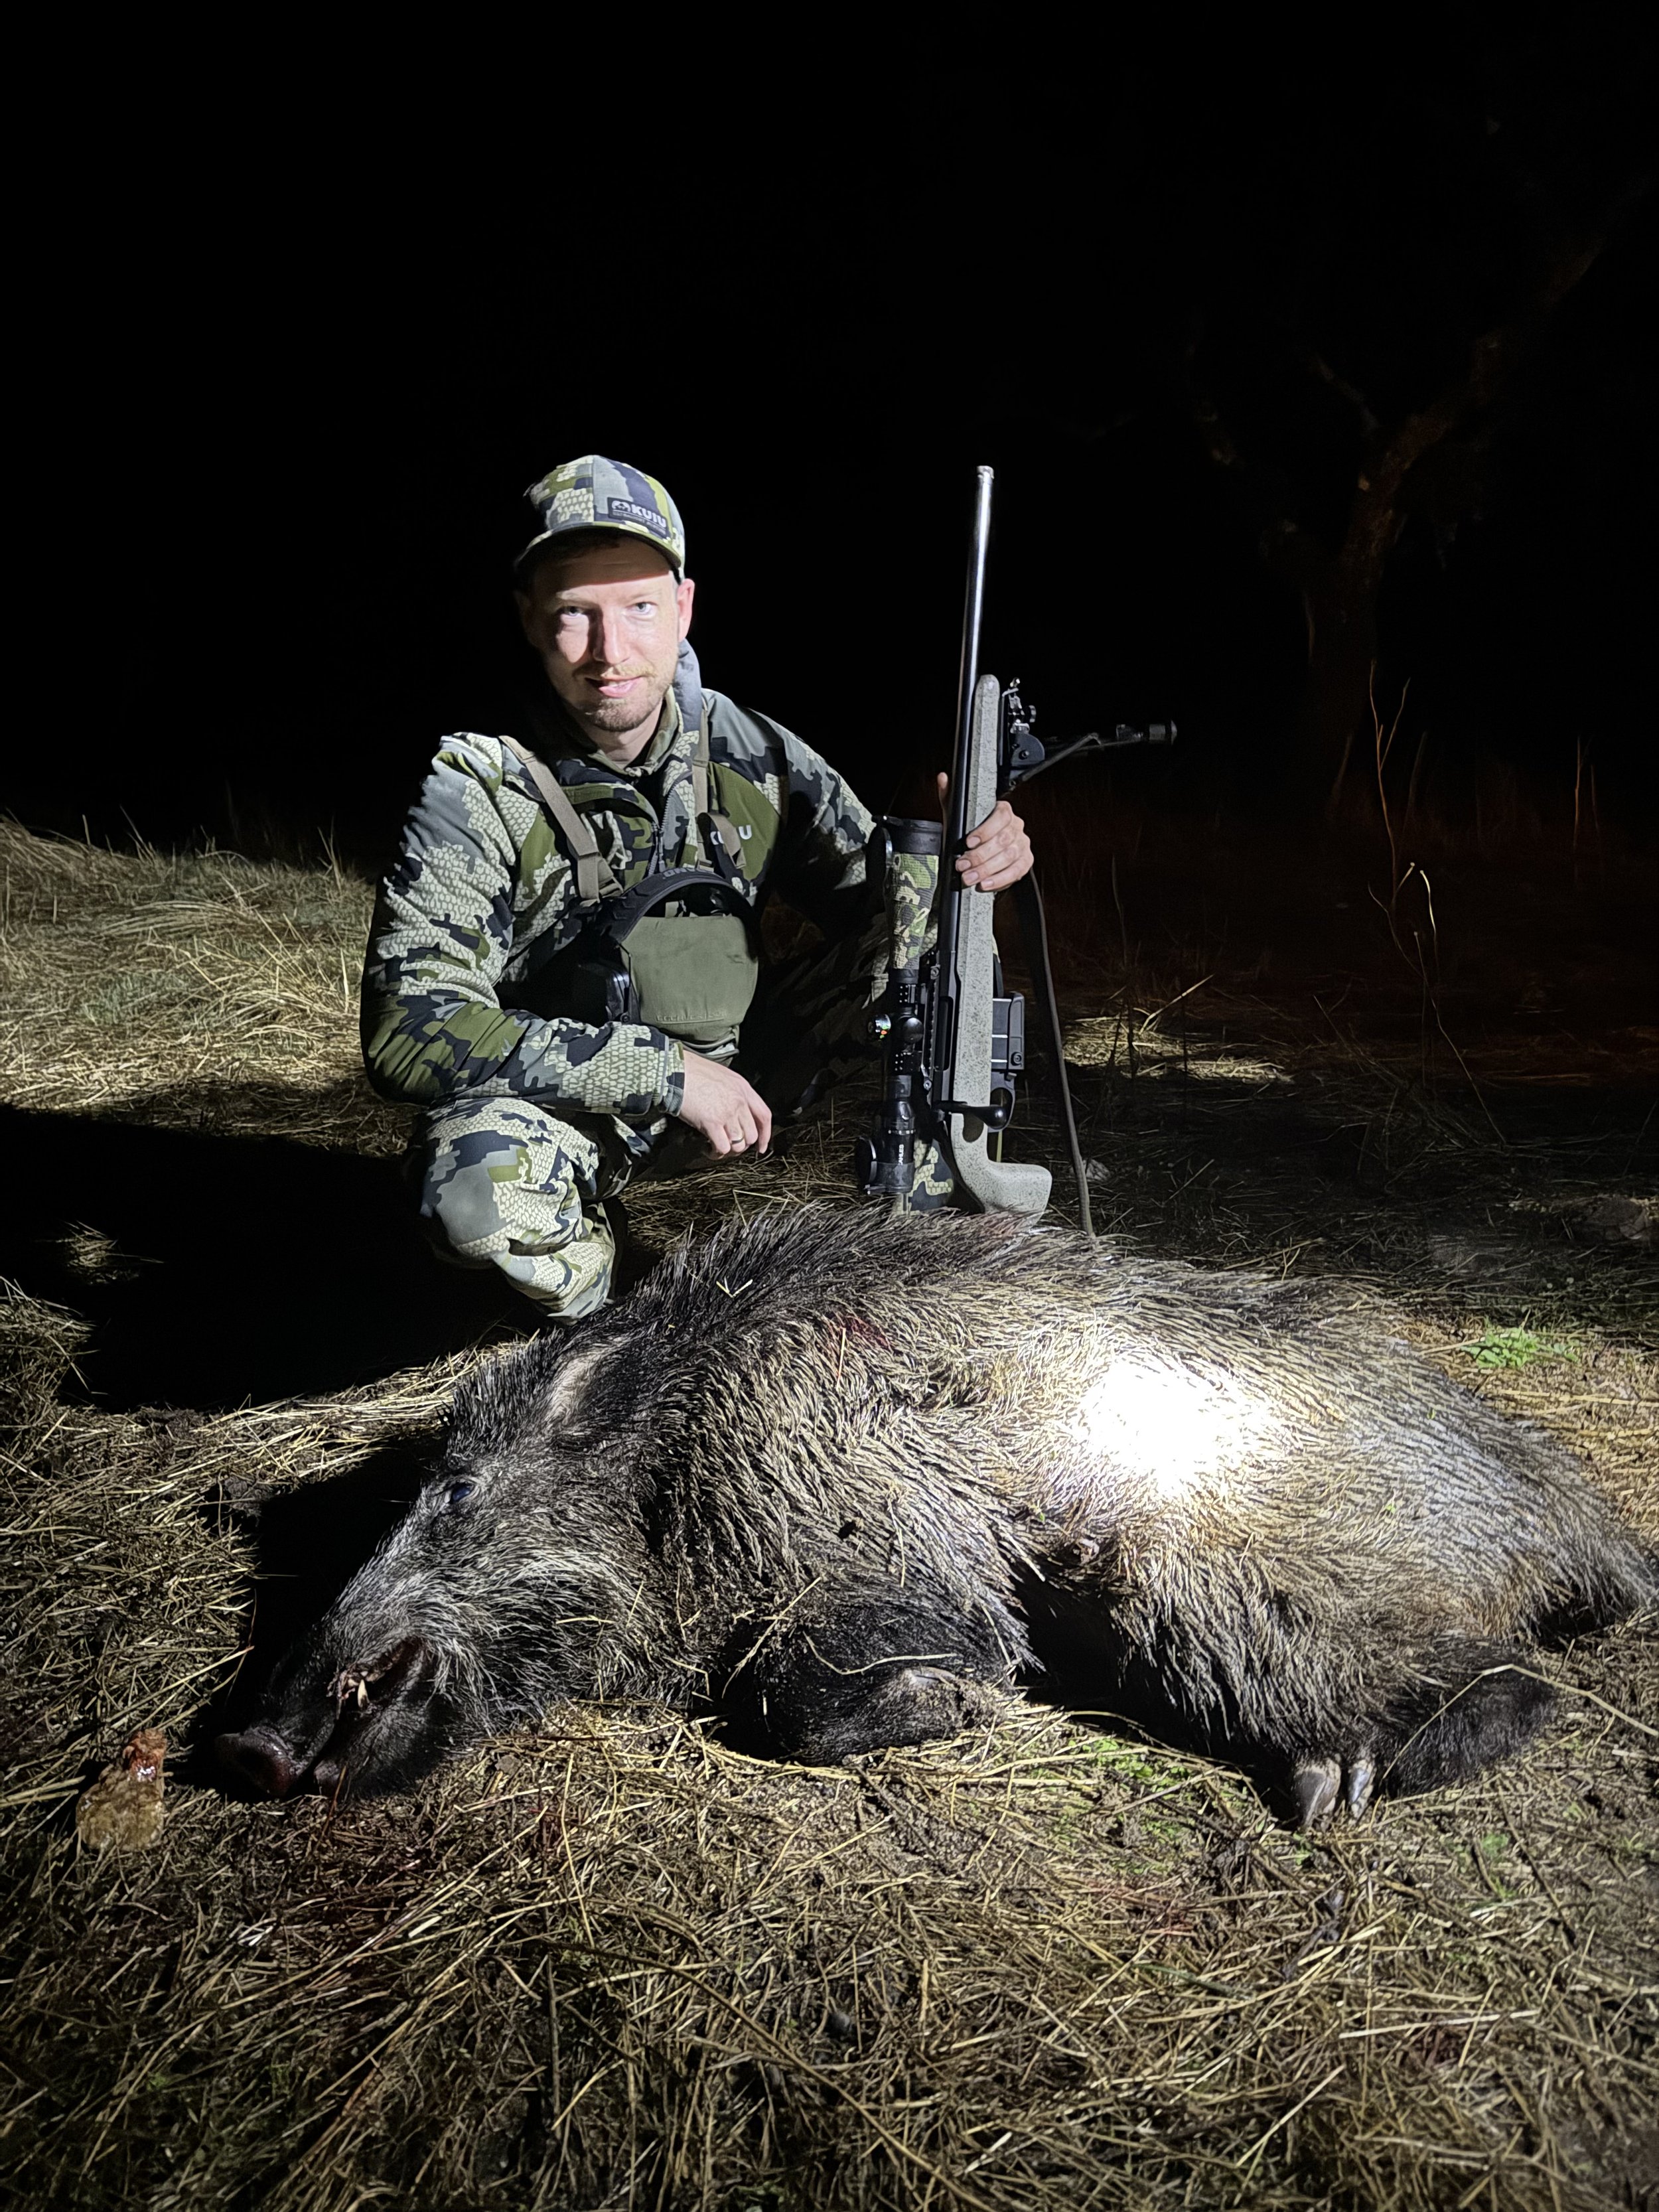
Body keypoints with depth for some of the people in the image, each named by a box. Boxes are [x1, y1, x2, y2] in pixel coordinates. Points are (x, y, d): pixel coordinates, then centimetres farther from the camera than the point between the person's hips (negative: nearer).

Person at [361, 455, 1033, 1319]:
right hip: (561, 1107, -3)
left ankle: (930, 1211, 3)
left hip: (730, 1069, 4)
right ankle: (586, 1275, -2)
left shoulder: (753, 756, -9)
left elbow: (872, 891, 3)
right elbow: (409, 1028, -27)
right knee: (479, 1190, -38)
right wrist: (664, 1072, -31)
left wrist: (961, 855, -24)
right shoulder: (478, 792, -20)